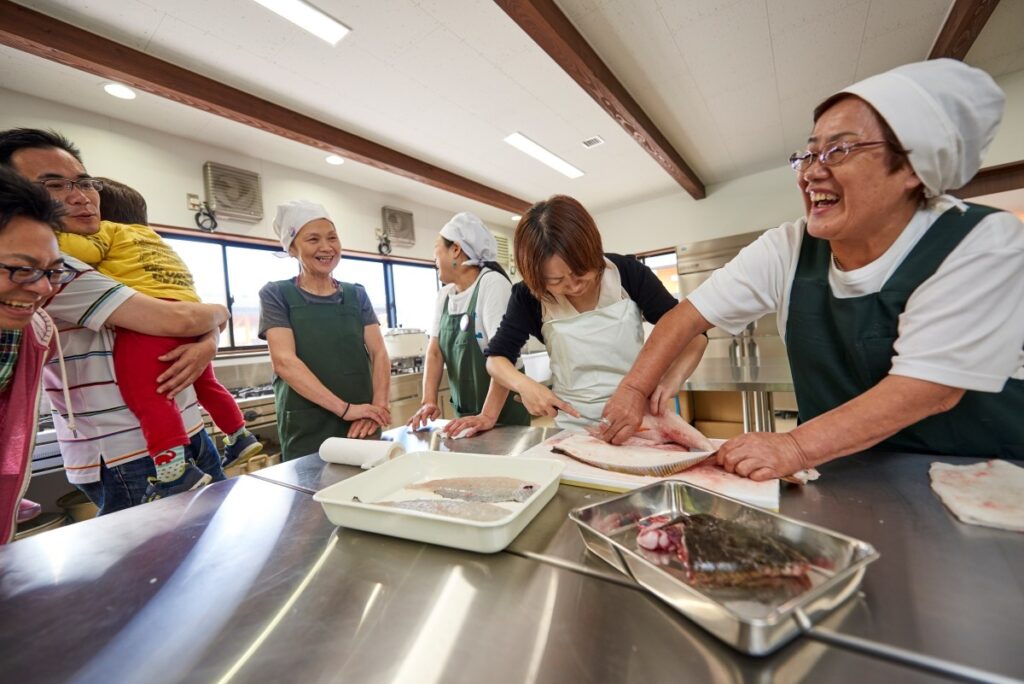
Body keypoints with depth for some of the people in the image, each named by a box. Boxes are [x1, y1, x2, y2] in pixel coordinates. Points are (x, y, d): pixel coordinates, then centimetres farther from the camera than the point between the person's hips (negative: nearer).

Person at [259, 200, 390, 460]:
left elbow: (379, 353, 0)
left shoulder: (357, 295, 8)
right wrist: (345, 408, -22)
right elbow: (284, 361, -13)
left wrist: (379, 405, -17)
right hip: (307, 436, -3)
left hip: (362, 429, 3)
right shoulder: (276, 294, -1)